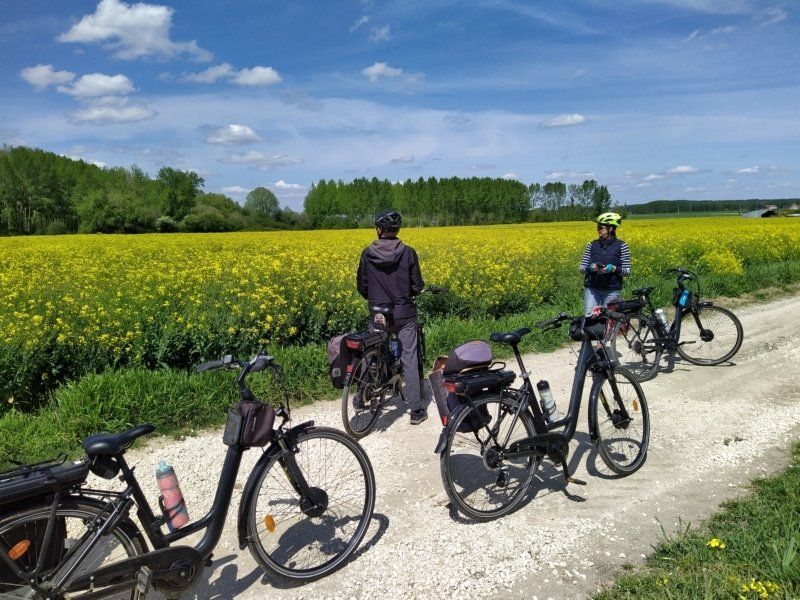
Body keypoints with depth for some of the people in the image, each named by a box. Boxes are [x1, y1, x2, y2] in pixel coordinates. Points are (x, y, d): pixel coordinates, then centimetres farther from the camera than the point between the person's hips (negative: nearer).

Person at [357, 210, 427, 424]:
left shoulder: (367, 254, -4)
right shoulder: (408, 253, -9)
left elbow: (362, 287, 3)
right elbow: (417, 286, -5)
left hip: (378, 313, 2)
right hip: (404, 314, -1)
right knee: (410, 360, 5)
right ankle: (416, 410, 9)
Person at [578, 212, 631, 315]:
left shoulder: (622, 246, -1)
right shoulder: (592, 245, 6)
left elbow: (627, 271, -1)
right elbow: (581, 268, 7)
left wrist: (614, 269, -19)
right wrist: (591, 268, -15)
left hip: (612, 290, -2)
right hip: (592, 289, 2)